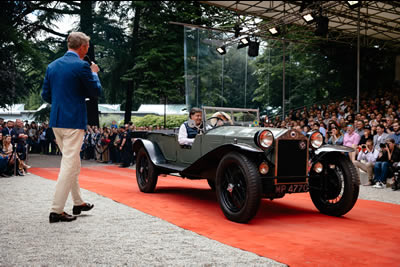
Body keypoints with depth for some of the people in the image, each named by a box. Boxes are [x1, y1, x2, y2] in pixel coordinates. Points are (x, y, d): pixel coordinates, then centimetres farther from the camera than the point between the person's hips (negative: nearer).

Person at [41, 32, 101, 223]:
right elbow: (96, 91, -4)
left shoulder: (52, 66, 10)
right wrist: (94, 73, 11)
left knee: (73, 163, 19)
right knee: (69, 165, -3)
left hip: (56, 121, 8)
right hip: (74, 121, -8)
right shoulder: (81, 66, -12)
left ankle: (78, 203, 31)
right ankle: (56, 211, -1)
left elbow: (45, 95, 13)